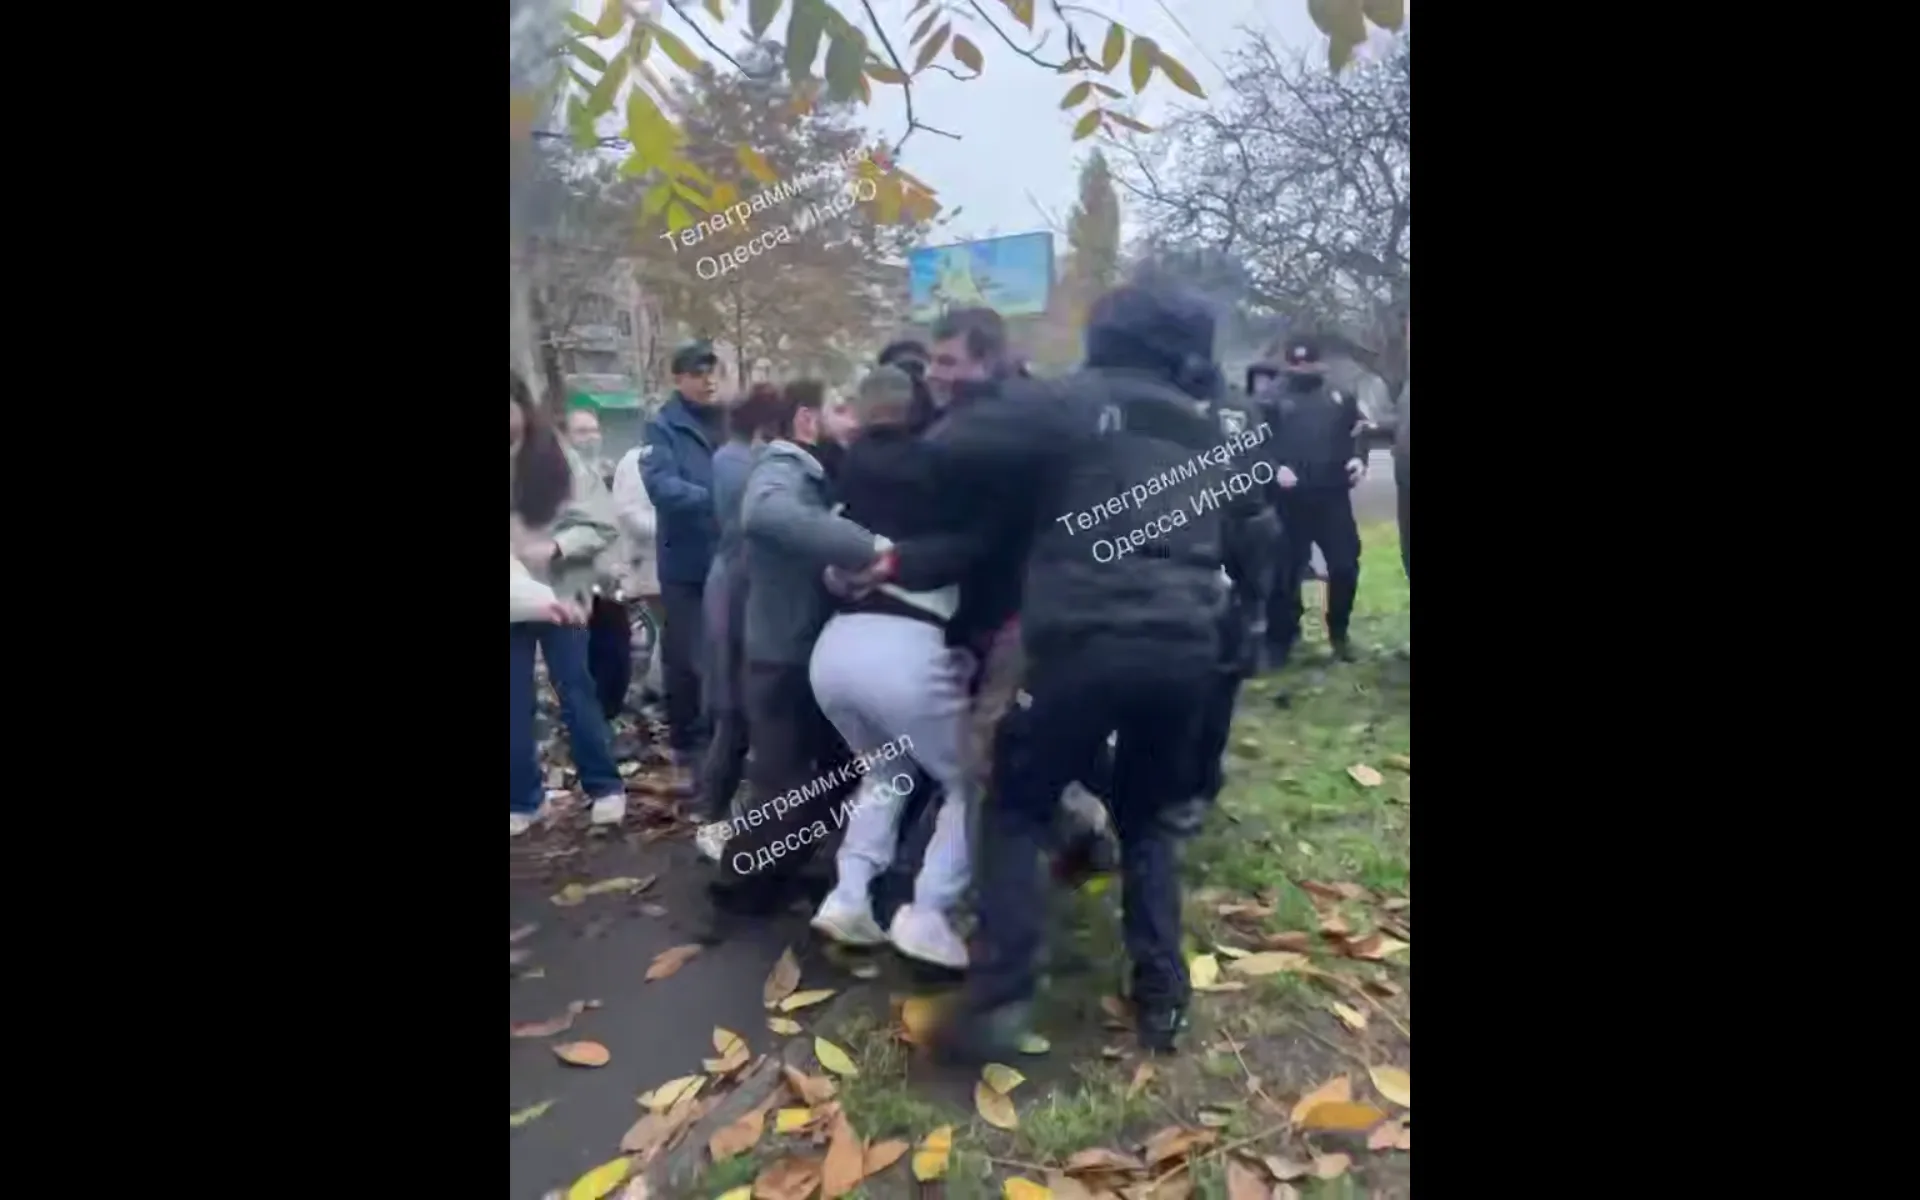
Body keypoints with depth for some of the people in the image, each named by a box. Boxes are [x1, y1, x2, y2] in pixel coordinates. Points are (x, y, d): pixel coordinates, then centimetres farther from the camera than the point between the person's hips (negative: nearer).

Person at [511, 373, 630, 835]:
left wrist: (555, 547, -20)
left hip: (559, 596, -2)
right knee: (515, 702, 8)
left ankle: (606, 787, 20)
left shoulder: (557, 458, -5)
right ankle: (521, 800, 21)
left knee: (575, 692, 6)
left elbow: (602, 525, -5)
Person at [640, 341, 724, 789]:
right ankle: (685, 752, 19)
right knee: (684, 660, 5)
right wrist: (715, 499, -34)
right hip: (687, 562, -4)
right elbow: (661, 485, -21)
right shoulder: (663, 427, -6)